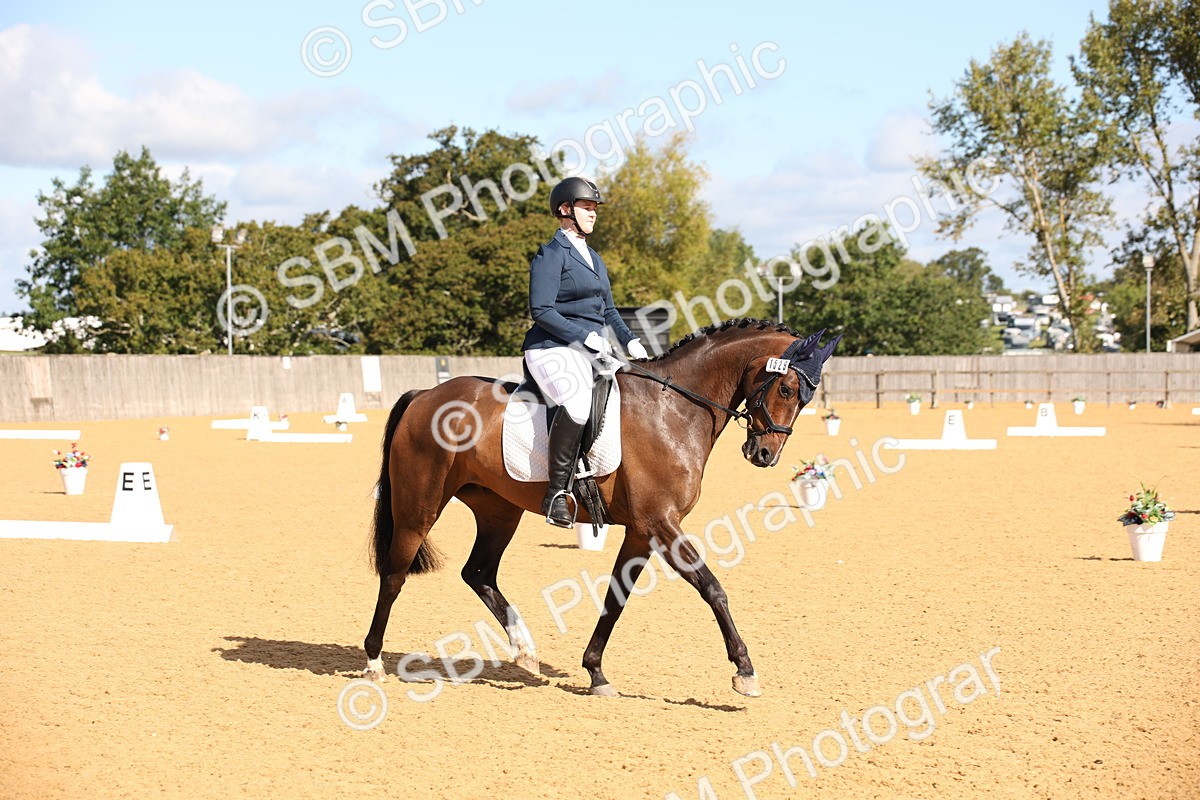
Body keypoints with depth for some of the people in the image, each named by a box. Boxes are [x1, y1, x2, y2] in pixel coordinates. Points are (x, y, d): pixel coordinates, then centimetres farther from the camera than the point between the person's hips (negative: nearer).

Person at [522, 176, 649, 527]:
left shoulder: (594, 258, 22)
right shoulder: (551, 254, -5)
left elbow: (608, 310, 26)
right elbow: (541, 310, -14)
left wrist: (630, 341, 9)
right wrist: (585, 336, -19)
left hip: (594, 352, 10)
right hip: (553, 350, -9)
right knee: (578, 403, -37)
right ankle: (556, 491, -29)